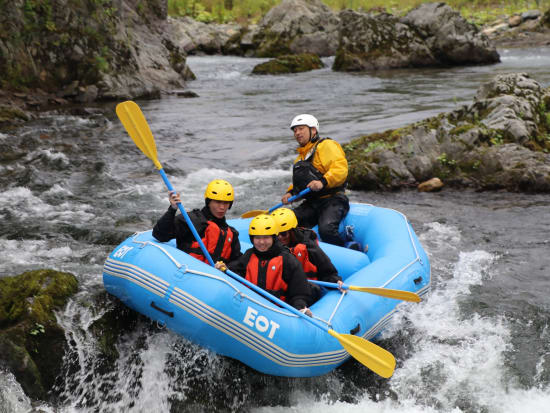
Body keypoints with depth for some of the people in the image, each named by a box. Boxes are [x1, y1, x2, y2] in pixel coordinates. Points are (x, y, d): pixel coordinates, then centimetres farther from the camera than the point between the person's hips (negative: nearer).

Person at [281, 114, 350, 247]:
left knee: (326, 229, -33)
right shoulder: (300, 157, 26)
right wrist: (290, 192, 13)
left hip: (332, 201, -8)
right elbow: (298, 183, 34)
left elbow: (341, 168, -18)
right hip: (311, 204, 8)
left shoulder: (326, 145, -3)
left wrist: (323, 182, -32)